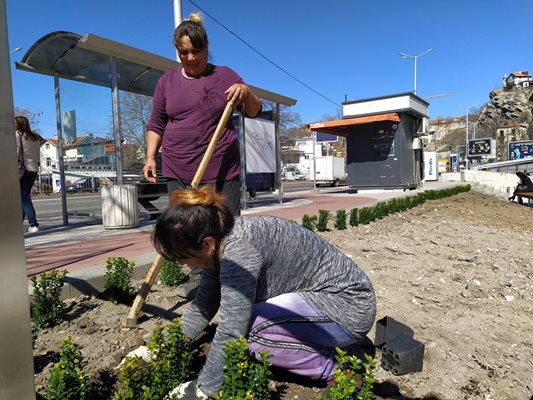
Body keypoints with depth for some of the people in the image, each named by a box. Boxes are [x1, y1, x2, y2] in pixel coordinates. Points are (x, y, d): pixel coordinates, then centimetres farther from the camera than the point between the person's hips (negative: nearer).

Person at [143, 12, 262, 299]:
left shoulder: (225, 76, 6)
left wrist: (246, 92, -16)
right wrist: (150, 157, 3)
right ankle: (198, 277, 22)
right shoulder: (167, 81, 11)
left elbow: (253, 112, 5)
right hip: (178, 171, 2)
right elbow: (156, 124, 14)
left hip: (221, 168, -2)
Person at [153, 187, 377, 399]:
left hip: (348, 304, -9)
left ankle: (338, 367, -4)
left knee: (247, 330, -21)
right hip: (322, 295, 10)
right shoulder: (220, 243, 0)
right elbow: (203, 306, 10)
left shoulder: (239, 248, -27)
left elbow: (230, 332, -26)